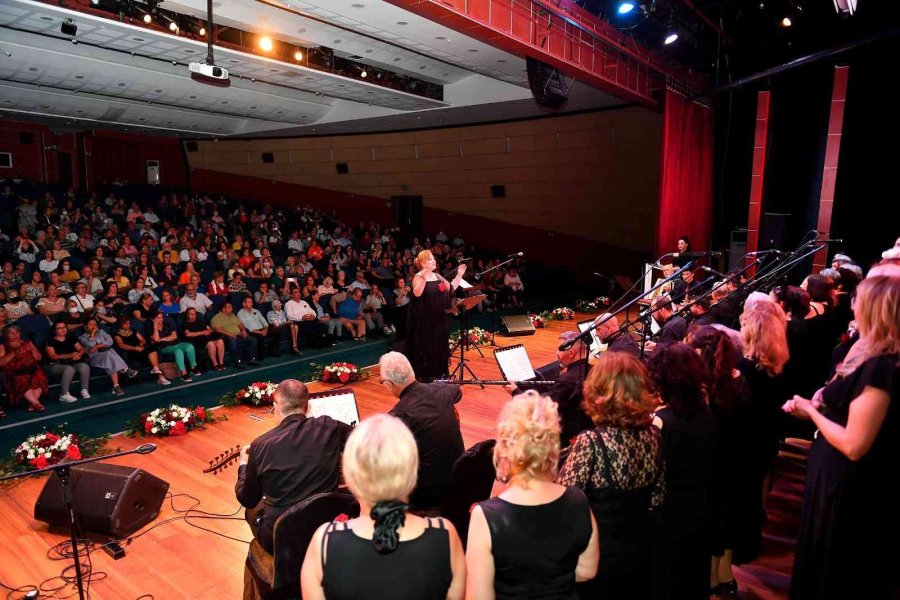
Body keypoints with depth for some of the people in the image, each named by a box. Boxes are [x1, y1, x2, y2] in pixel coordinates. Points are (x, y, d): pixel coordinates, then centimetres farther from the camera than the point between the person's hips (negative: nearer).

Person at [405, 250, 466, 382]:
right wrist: (423, 278, -38)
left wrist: (459, 275, 7)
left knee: (440, 345, 13)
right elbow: (417, 293, -27)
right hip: (424, 320, -7)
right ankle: (424, 375, 10)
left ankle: (439, 373, 26)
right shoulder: (418, 277, -10)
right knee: (426, 347, 0)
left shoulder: (438, 276, 11)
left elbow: (450, 289, 13)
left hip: (439, 319, 7)